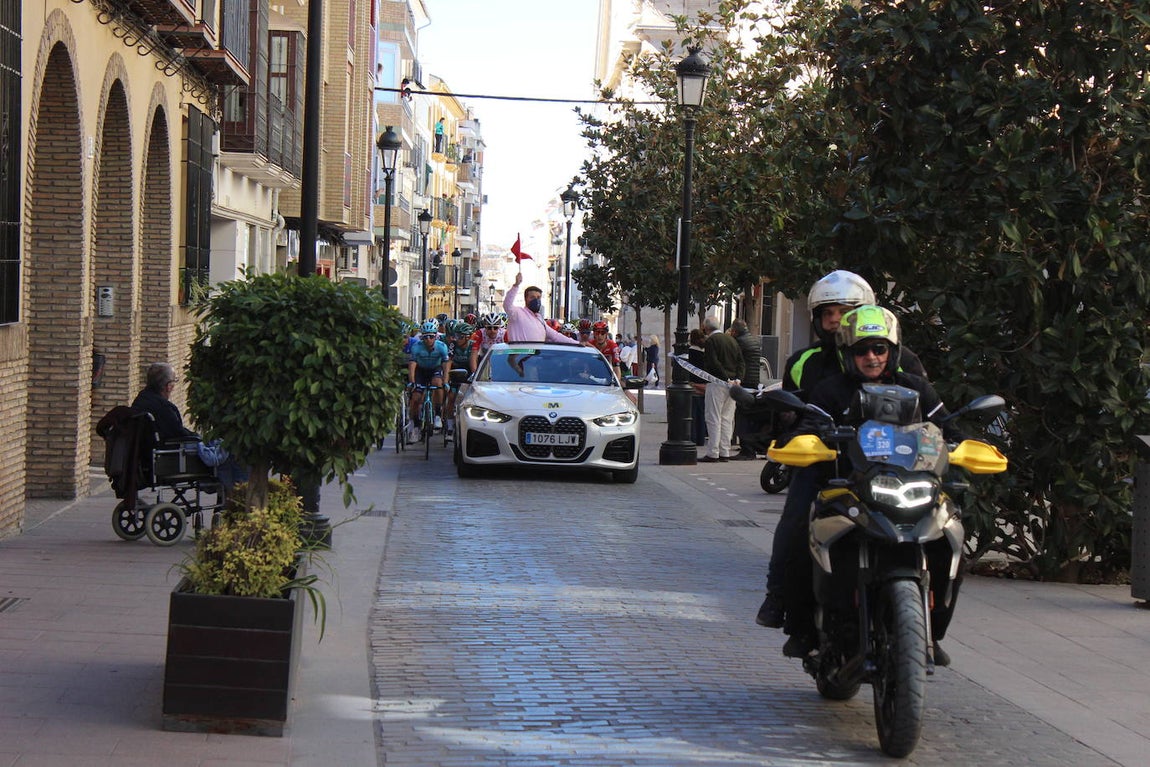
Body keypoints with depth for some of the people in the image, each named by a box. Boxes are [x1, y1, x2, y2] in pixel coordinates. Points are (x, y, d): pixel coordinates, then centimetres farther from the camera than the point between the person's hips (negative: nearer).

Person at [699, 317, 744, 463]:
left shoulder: (711, 341, -7)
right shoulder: (732, 340, 15)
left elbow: (712, 363, -17)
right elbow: (740, 362, 12)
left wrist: (726, 378, -15)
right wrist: (737, 378, 4)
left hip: (717, 383, -7)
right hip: (732, 384, 7)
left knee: (713, 418, -4)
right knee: (727, 419, 10)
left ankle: (712, 453, -6)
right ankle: (725, 453, 11)